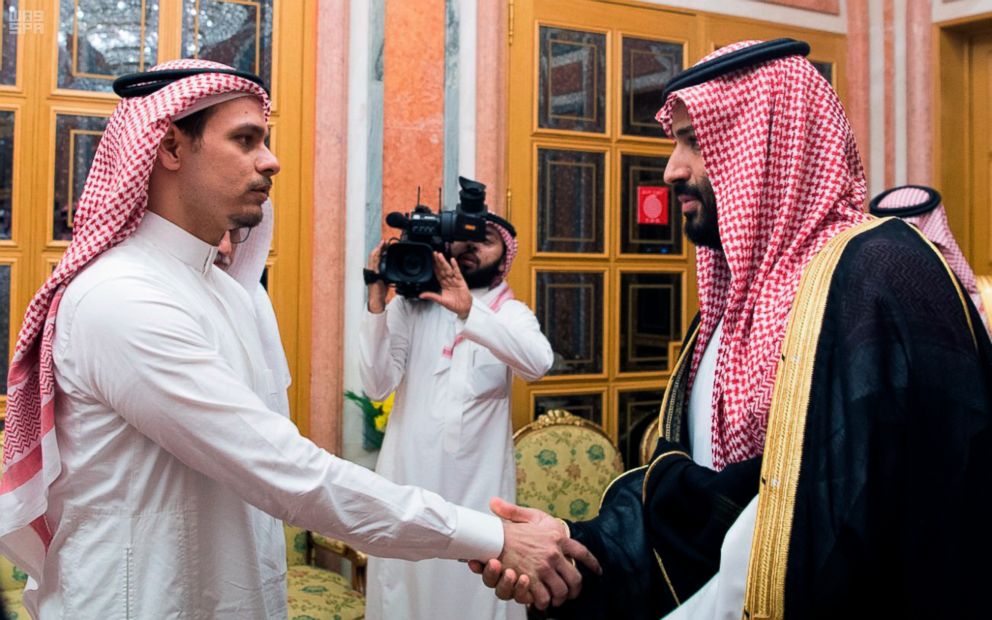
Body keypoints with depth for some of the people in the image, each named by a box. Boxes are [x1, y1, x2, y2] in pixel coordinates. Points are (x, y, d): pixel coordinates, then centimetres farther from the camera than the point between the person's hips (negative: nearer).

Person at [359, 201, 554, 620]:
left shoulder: (511, 314, 3)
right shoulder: (409, 306, 2)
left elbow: (538, 363, -20)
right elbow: (378, 386, -8)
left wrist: (470, 311, -31)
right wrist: (377, 300, -15)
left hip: (480, 481, 0)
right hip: (410, 476, 0)